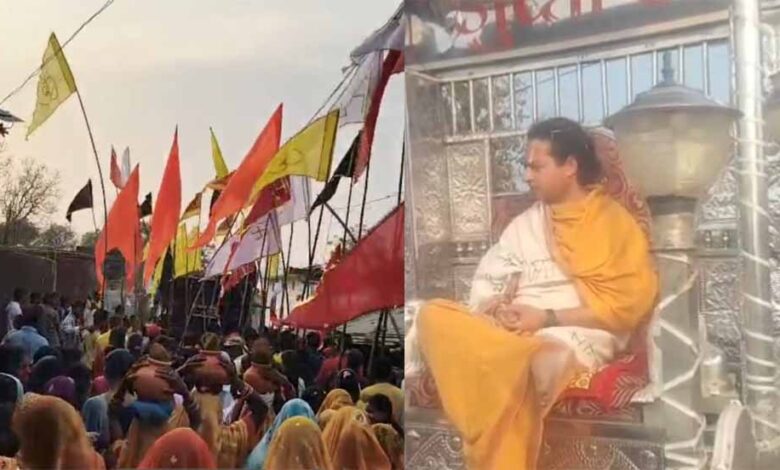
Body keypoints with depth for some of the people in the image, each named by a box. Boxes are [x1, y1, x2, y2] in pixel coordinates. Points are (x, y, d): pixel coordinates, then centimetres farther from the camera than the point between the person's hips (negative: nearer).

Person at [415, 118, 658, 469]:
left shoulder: (614, 221, 4)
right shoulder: (525, 223, 21)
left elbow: (629, 303, -6)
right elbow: (486, 284, 16)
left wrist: (548, 317, -12)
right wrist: (494, 308, -9)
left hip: (576, 336, -5)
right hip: (512, 331, 6)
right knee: (433, 317, -22)